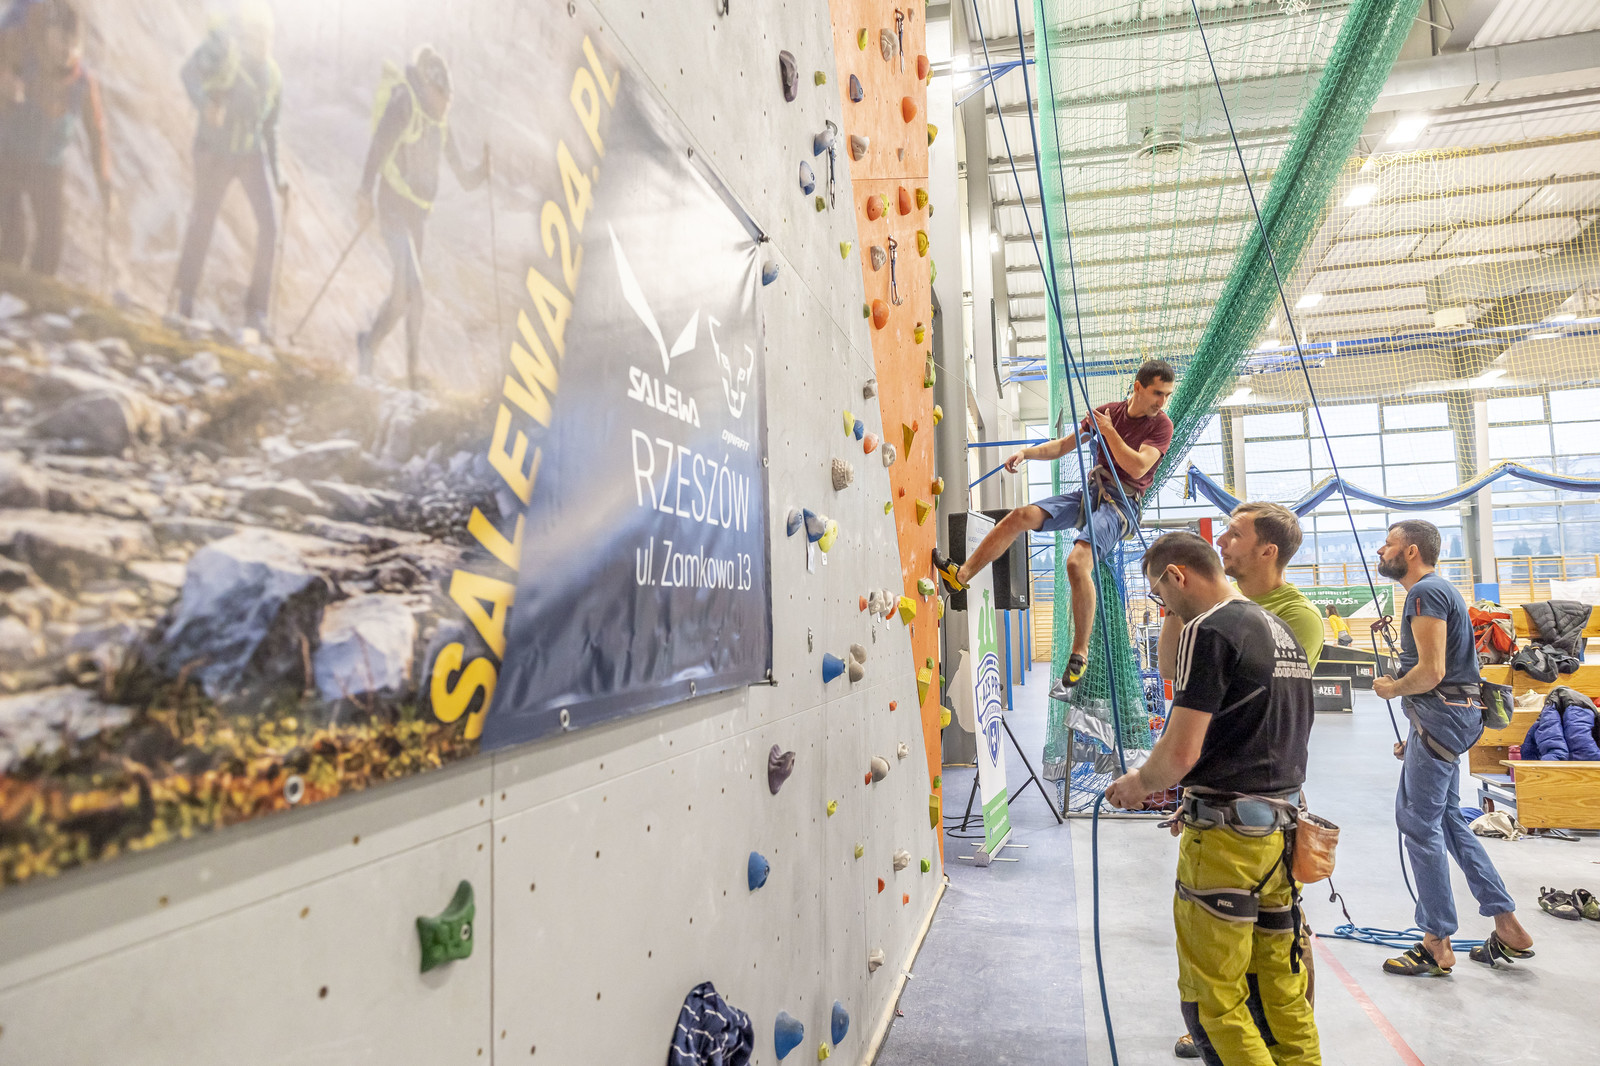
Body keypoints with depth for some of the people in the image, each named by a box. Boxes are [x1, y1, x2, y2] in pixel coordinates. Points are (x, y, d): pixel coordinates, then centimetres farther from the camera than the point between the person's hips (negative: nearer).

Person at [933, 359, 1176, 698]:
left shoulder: (1161, 425, -1)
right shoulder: (1107, 411, 12)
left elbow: (1137, 467, -15)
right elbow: (1063, 445, 14)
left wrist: (1109, 430, -13)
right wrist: (1027, 452, 0)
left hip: (1121, 503, -5)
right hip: (1090, 492, 5)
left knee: (1078, 562, -29)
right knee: (1022, 516, -16)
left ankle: (1079, 656, -19)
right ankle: (959, 575, -9)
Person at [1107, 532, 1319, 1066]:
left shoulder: (1209, 631, -15)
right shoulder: (1281, 629, 13)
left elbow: (1180, 752, -21)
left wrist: (1140, 783, -1)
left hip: (1226, 839, -9)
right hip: (1282, 825, 9)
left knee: (1212, 1000, 3)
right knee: (1281, 990, 17)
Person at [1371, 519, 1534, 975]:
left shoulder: (1426, 592, -15)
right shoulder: (1439, 590, 19)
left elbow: (1431, 672, -24)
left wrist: (1390, 689, -5)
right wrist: (1414, 734, 22)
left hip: (1439, 716, -11)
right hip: (1447, 717, 11)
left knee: (1420, 823, -4)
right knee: (1447, 819, 17)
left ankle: (1436, 946, 5)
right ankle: (1509, 928, 23)